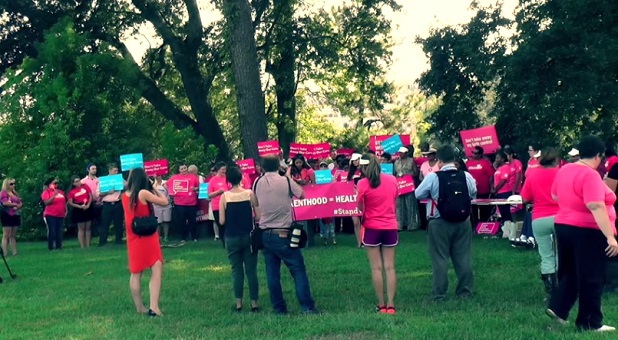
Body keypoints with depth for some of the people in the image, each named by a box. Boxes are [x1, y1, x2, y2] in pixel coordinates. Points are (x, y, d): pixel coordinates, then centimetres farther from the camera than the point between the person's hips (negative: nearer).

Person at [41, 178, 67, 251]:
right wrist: (54, 195, -21)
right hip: (50, 215, -6)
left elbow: (64, 202, 20)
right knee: (51, 231, -8)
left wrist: (66, 211, 9)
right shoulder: (46, 192, -3)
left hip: (60, 215, 6)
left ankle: (59, 246, 9)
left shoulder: (61, 192, 15)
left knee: (59, 232, 4)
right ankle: (51, 247, -4)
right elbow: (46, 202, -16)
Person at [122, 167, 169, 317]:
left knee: (136, 273, 13)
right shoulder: (144, 193, -15)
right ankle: (153, 307, -18)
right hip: (147, 236, -7)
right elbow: (164, 202, -8)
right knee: (157, 270, -7)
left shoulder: (125, 195, 3)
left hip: (133, 238, 7)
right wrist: (154, 188, 4)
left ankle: (140, 307, 18)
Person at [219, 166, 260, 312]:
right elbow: (258, 217, -8)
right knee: (251, 270, 7)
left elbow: (222, 221, -8)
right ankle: (254, 303, 9)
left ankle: (239, 303, 10)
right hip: (248, 236, 0)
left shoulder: (224, 197, -7)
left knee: (236, 270, 10)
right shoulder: (250, 193, -7)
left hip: (232, 238, 0)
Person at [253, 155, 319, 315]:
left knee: (272, 273, 7)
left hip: (265, 234, 4)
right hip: (283, 234, -4)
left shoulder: (257, 183, 2)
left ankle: (279, 308, 11)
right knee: (298, 270, 0)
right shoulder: (285, 181, -8)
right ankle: (307, 307, -3)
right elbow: (302, 195, 6)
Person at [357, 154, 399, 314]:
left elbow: (360, 208, -6)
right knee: (390, 267, 6)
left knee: (377, 268, 3)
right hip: (390, 227, 3)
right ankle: (391, 305, 3)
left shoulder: (363, 183, -11)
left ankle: (381, 305, 6)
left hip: (372, 228, -3)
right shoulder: (392, 180, 2)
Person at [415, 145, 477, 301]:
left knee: (440, 258, 3)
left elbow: (419, 194, -4)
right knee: (463, 257, 11)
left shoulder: (433, 177, -13)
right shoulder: (466, 176, -4)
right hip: (463, 222, 3)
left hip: (440, 223, -3)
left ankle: (439, 294, 6)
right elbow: (473, 195, 10)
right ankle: (465, 291, 17)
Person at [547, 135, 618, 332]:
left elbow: (555, 196, 20)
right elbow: (596, 206, -28)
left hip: (563, 226, 8)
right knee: (591, 278, 3)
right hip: (588, 231, -8)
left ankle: (558, 308, 15)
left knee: (569, 272, 21)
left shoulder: (564, 170, 5)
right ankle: (590, 323, 11)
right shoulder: (590, 175, -20)